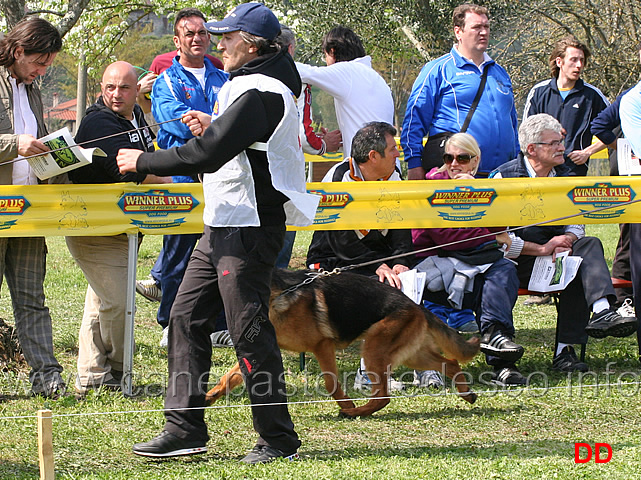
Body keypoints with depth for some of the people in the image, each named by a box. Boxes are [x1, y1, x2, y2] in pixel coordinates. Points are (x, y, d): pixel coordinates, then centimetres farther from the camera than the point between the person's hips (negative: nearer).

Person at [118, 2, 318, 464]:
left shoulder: (261, 94, -19)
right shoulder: (252, 85, 15)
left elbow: (208, 154, -24)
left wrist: (144, 161, -13)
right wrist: (213, 128, 11)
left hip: (250, 229, -11)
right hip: (224, 224, 11)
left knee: (249, 329, -7)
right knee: (187, 317, 9)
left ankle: (279, 439, 2)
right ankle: (185, 427, 11)